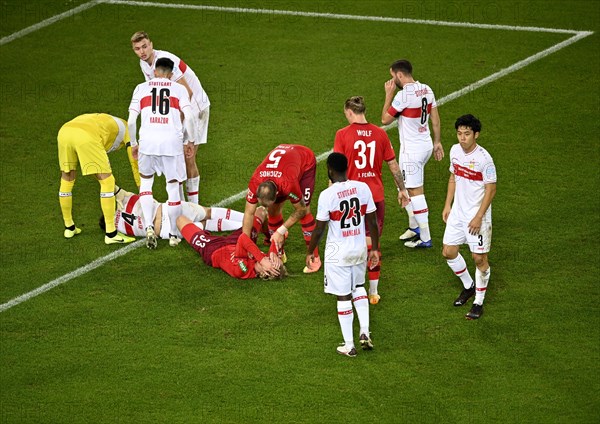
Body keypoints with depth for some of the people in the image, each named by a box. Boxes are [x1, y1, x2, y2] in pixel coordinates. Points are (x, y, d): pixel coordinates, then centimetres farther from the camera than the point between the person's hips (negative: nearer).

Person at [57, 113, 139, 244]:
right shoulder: (125, 129, 29)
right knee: (107, 181, 5)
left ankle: (69, 227, 37)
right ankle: (111, 233, 5)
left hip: (64, 131, 6)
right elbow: (134, 161, 29)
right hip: (86, 138, -6)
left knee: (67, 180, 25)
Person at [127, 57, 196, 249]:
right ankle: (174, 235, 17)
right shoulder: (179, 89, 12)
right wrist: (190, 141, 12)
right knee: (173, 186, 11)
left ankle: (149, 227, 5)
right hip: (172, 141, -1)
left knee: (146, 181, 20)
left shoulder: (141, 88, 14)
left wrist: (134, 144, 20)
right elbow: (189, 117, -1)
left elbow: (131, 121, 7)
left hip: (148, 141, 1)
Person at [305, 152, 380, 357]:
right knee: (358, 287, 27)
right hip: (360, 248, 5)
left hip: (338, 253, -4)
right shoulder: (363, 188, -5)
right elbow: (372, 221, 1)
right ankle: (365, 333, 18)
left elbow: (319, 229, -12)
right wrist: (374, 249, 13)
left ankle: (349, 346, 13)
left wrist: (310, 252, 3)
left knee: (343, 297, 6)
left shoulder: (327, 195, -17)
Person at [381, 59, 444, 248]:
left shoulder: (403, 95, -20)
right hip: (426, 145, 9)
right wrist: (437, 142, 20)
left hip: (411, 149, -9)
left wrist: (389, 94, -4)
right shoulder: (426, 90, 4)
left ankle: (425, 238, 1)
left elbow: (385, 119, -11)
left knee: (415, 192, -2)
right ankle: (414, 227, 32)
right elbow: (435, 119, 11)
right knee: (405, 188, 22)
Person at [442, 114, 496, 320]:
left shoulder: (483, 158, -20)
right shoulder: (455, 151, 1)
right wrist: (447, 205, 12)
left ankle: (479, 301, 14)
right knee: (448, 252, 11)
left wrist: (479, 217, -17)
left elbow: (491, 189, -15)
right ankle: (468, 286, 34)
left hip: (477, 216, -7)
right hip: (457, 212, 7)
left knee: (479, 258, 0)